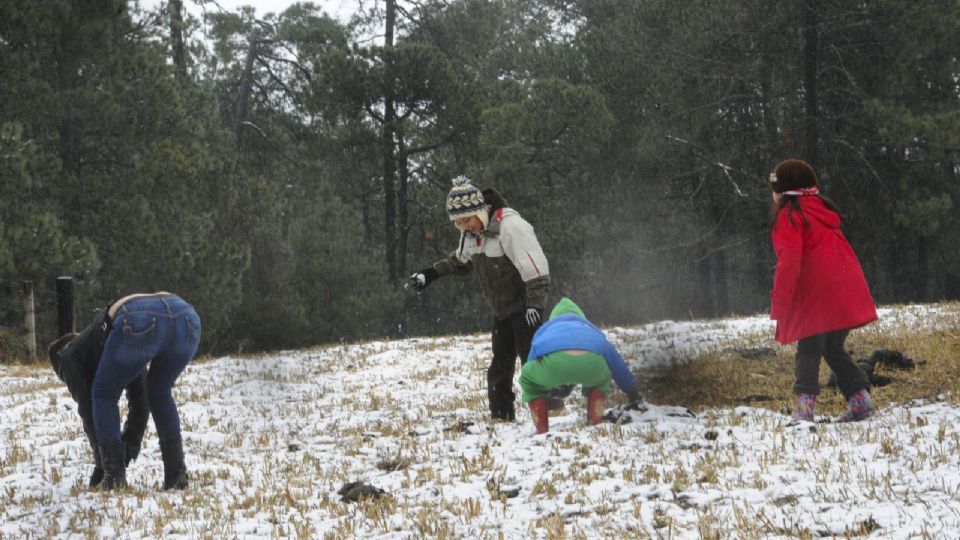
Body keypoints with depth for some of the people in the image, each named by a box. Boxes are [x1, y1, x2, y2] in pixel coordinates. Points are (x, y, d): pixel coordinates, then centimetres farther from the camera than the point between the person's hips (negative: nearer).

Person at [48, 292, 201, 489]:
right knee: (159, 393, 31)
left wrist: (102, 465, 36)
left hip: (141, 323, -5)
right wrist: (126, 457, 51)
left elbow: (88, 410, 28)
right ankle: (176, 472, 22)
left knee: (104, 394, 23)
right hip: (186, 318, 5)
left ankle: (114, 473, 18)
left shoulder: (71, 355, 31)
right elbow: (140, 403, 47)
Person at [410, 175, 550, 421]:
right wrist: (431, 273, 12)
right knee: (500, 363, 11)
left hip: (523, 306, -8)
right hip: (501, 309, 9)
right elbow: (460, 261, 22)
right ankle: (501, 415, 18)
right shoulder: (472, 232, 3)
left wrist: (535, 303, -31)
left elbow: (534, 265, -28)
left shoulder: (510, 226, -25)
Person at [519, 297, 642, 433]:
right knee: (600, 378, 39)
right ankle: (596, 420, 21)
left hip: (552, 363, -1)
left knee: (527, 379, 32)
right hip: (592, 363, 1)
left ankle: (542, 429, 18)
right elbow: (618, 366, 54)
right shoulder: (590, 329, 46)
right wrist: (633, 393, 66)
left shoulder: (544, 330, 43)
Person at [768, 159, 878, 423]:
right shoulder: (823, 209, 20)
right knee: (834, 348, 17)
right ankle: (860, 399, 11)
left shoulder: (789, 216, -4)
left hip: (815, 298, -7)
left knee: (808, 352, -4)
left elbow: (789, 260, -15)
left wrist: (779, 305, -17)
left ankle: (805, 407, -15)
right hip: (846, 292, 7)